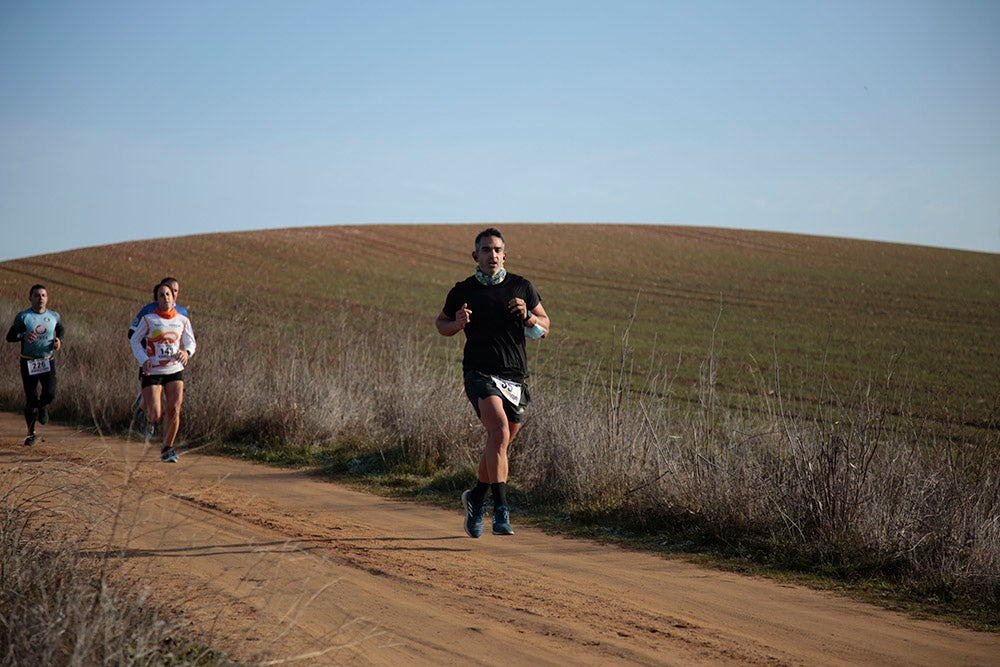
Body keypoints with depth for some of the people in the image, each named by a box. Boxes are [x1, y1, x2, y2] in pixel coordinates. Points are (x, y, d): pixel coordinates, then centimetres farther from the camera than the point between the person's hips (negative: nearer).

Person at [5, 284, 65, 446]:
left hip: (48, 361, 1)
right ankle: (31, 433, 19)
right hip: (28, 363, -1)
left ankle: (42, 406, 22)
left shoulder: (54, 316, 3)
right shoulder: (23, 316, -5)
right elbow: (9, 336, -7)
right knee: (30, 399, 2)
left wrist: (59, 340, 0)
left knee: (50, 394, -16)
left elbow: (61, 330, 22)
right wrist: (23, 336, -27)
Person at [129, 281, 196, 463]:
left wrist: (186, 352, -11)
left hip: (175, 371, 2)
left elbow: (191, 342, 13)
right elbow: (135, 340, 4)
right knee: (155, 415, -8)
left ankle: (167, 448, 4)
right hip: (152, 373, -2)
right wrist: (143, 359, -12)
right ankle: (149, 418, 32)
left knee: (174, 410, -14)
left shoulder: (182, 320, 4)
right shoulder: (148, 319, -4)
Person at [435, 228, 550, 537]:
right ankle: (500, 510, -29)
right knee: (499, 432, -26)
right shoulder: (463, 291, 2)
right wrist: (457, 324, -7)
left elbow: (544, 328, 12)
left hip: (515, 378, 4)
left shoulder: (522, 287, 8)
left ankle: (476, 499, 36)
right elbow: (441, 323, 15)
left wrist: (528, 317, -9)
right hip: (480, 374, -3)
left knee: (499, 445, 11)